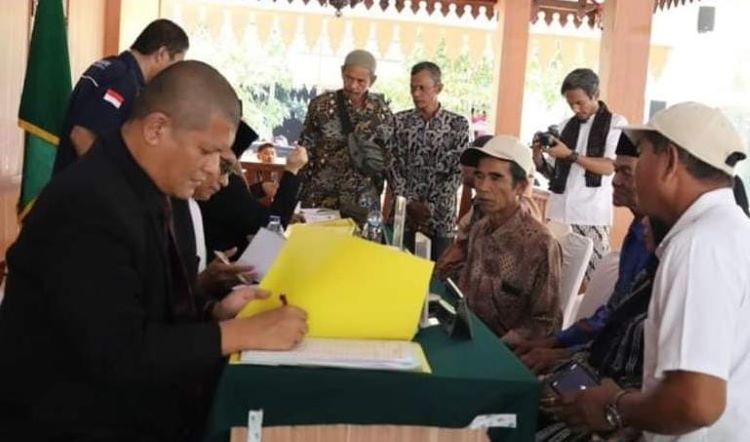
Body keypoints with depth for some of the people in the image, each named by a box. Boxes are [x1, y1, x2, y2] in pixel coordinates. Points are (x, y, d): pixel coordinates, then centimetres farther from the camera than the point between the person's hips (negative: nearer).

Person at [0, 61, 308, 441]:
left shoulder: (143, 189, 5)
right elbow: (119, 354, -25)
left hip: (123, 405, 8)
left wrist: (215, 311, -4)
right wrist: (245, 333, -22)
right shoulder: (87, 206, -23)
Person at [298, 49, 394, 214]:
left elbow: (387, 154, 7)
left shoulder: (380, 111, -1)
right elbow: (305, 147, 4)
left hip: (362, 200, 0)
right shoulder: (321, 104, -3)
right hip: (319, 197, 0)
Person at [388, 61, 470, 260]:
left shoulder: (458, 124, 0)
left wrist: (431, 206, -11)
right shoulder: (400, 121, 5)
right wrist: (409, 202, -10)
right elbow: (392, 165, 2)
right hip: (403, 211, 1)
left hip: (440, 216, -1)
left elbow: (459, 172, -4)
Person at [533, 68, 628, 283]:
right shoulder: (566, 126, 15)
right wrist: (539, 159, -3)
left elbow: (608, 167, -9)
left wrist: (570, 155, -17)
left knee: (593, 280, -7)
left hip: (592, 216, -4)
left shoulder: (615, 123, 3)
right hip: (559, 213, 4)